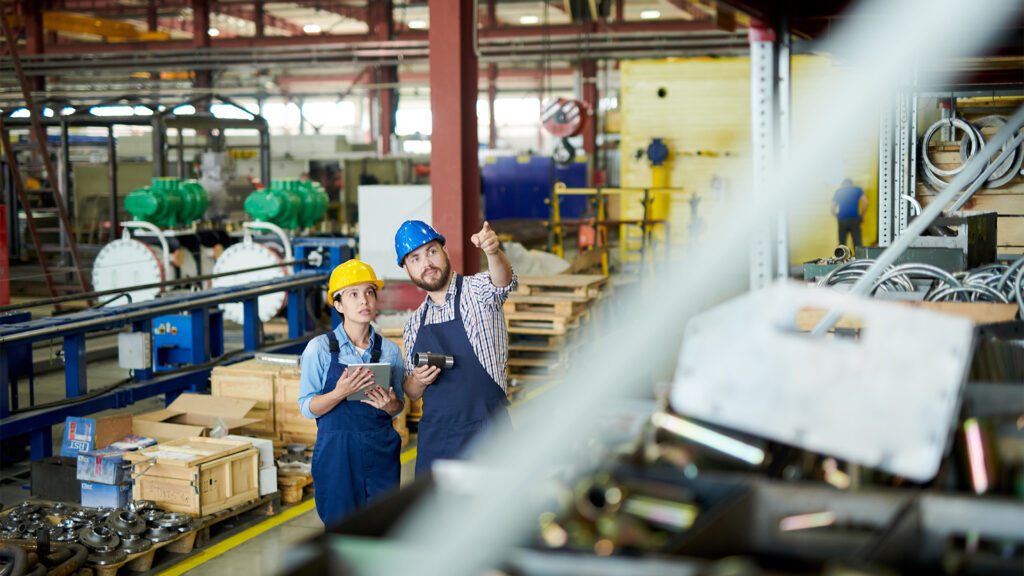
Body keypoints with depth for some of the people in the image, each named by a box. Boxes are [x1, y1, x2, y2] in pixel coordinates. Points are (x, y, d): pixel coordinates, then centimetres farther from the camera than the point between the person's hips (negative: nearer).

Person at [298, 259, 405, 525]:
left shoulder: (390, 350, 6)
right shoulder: (320, 348, -2)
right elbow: (307, 407, -4)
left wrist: (389, 405, -9)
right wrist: (340, 393, -21)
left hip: (382, 451, 3)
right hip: (337, 452, -2)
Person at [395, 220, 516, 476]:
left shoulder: (478, 291, -1)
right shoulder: (414, 324, 13)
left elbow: (503, 281, -25)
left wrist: (492, 250, -47)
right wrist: (417, 381, -5)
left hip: (486, 433, -4)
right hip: (433, 436, 5)